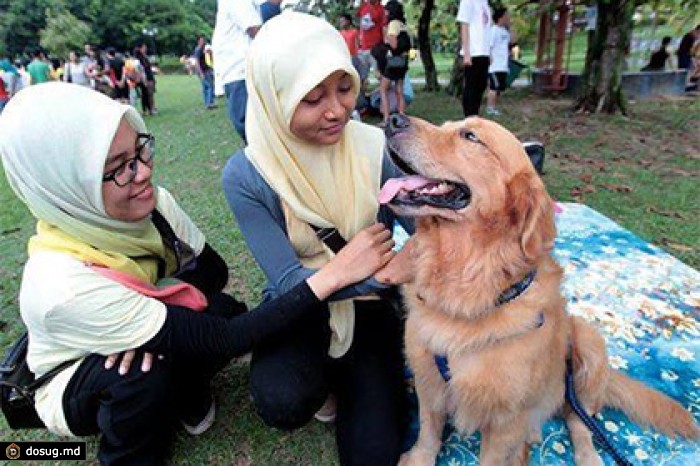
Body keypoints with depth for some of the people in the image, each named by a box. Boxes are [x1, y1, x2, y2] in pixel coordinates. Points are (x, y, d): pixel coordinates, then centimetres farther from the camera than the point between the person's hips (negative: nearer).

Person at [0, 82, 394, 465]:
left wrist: (151, 323, -29)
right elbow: (224, 340, -39)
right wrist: (333, 275, -45)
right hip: (74, 389, -3)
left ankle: (188, 392, 8)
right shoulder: (65, 286, -39)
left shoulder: (151, 203, -23)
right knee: (146, 372, -34)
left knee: (222, 309, -22)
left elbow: (214, 270, -9)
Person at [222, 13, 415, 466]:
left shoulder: (372, 147, -13)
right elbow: (289, 281, -21)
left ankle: (347, 377, 22)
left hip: (367, 306, 1)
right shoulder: (246, 175, -19)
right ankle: (325, 378, 7)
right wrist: (382, 272, -33)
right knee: (284, 403, -30)